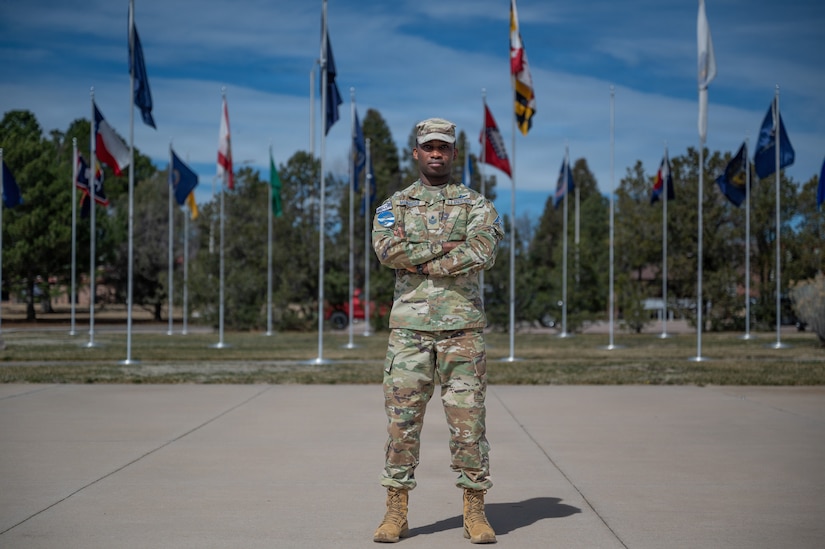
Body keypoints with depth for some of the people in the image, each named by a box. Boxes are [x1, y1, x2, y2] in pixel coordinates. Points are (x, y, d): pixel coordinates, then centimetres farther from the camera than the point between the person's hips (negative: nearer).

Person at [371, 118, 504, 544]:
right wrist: (443, 246, -11)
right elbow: (387, 250, -10)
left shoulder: (475, 204, 8)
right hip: (409, 327, 1)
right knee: (402, 418, 1)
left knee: (468, 419, 0)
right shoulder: (394, 206, 11)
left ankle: (475, 512, 9)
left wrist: (419, 260, -12)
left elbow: (483, 252, -12)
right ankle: (396, 512, 9)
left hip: (463, 327, -1)